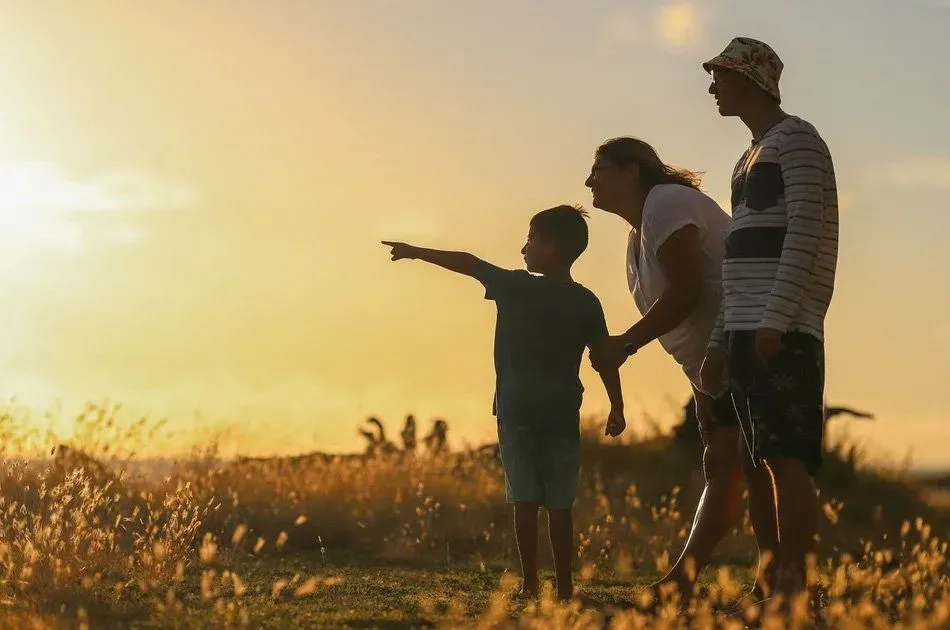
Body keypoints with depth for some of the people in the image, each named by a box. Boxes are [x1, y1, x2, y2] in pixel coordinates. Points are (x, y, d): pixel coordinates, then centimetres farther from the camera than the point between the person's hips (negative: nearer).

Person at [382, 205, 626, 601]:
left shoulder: (516, 287, -3)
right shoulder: (586, 303, 2)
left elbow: (467, 263, 2)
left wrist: (416, 252, 13)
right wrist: (617, 409, 7)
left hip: (516, 410, -2)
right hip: (563, 414, 2)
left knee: (525, 501, 0)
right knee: (560, 504, 2)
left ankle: (530, 583, -4)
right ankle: (564, 586, 1)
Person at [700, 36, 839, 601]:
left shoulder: (798, 139, 0)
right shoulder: (751, 157, 26)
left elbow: (805, 232, -12)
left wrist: (777, 319, -22)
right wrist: (721, 342, 19)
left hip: (784, 331, -9)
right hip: (747, 333, 9)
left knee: (787, 458, -15)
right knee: (765, 463, 5)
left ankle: (794, 582, -19)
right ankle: (778, 580, 6)